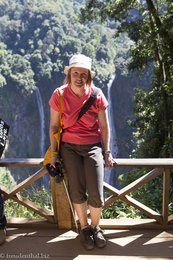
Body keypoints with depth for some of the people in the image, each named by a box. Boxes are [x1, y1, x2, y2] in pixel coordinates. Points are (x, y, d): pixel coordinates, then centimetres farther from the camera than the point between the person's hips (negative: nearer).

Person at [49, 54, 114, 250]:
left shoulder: (97, 95, -6)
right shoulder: (59, 95, -7)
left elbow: (104, 127, 2)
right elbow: (53, 126, 2)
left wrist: (107, 152, 3)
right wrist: (53, 152, 1)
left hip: (93, 146, 0)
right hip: (69, 147, 0)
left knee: (96, 195, -7)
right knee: (77, 192, -3)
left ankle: (95, 227, 23)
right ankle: (84, 228, 24)